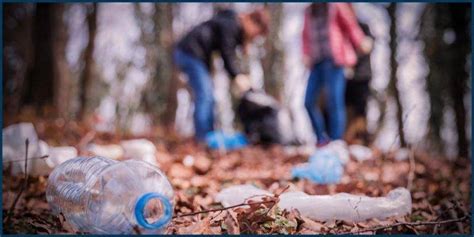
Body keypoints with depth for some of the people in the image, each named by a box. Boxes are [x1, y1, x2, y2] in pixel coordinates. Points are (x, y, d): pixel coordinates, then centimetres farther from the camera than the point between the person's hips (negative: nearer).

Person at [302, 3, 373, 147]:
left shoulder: (337, 6, 1)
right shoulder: (309, 11, 15)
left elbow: (351, 26, -4)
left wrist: (361, 42, -19)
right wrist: (306, 54, 4)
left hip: (333, 61, -6)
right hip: (317, 62, 6)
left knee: (335, 102, -7)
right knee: (309, 101, 3)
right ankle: (322, 138, 18)